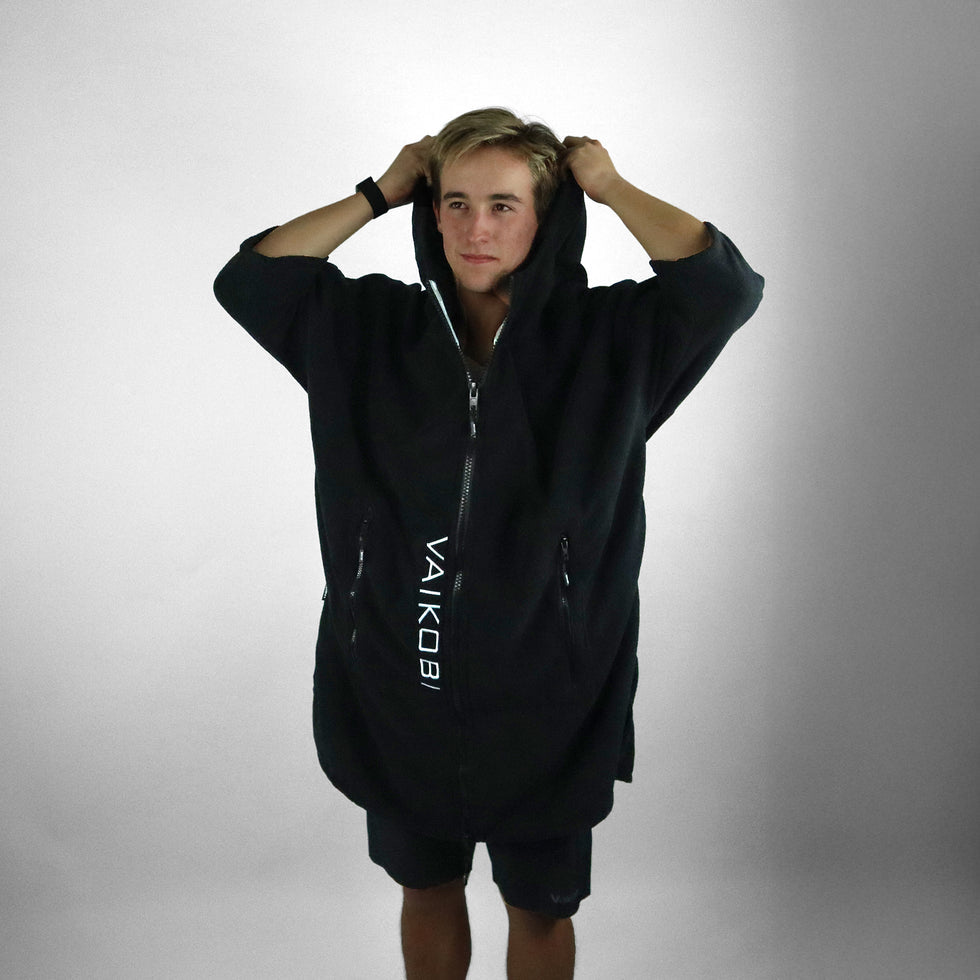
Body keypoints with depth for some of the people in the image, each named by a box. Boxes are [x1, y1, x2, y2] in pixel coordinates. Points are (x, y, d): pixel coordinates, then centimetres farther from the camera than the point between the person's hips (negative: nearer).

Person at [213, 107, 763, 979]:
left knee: (540, 906, 19)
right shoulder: (375, 327, -2)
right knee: (426, 890, 24)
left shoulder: (604, 337, -9)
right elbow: (247, 279, -6)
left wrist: (609, 186, -11)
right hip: (399, 683, 2)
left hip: (546, 693, -2)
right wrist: (381, 192, -6)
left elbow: (727, 283, -22)